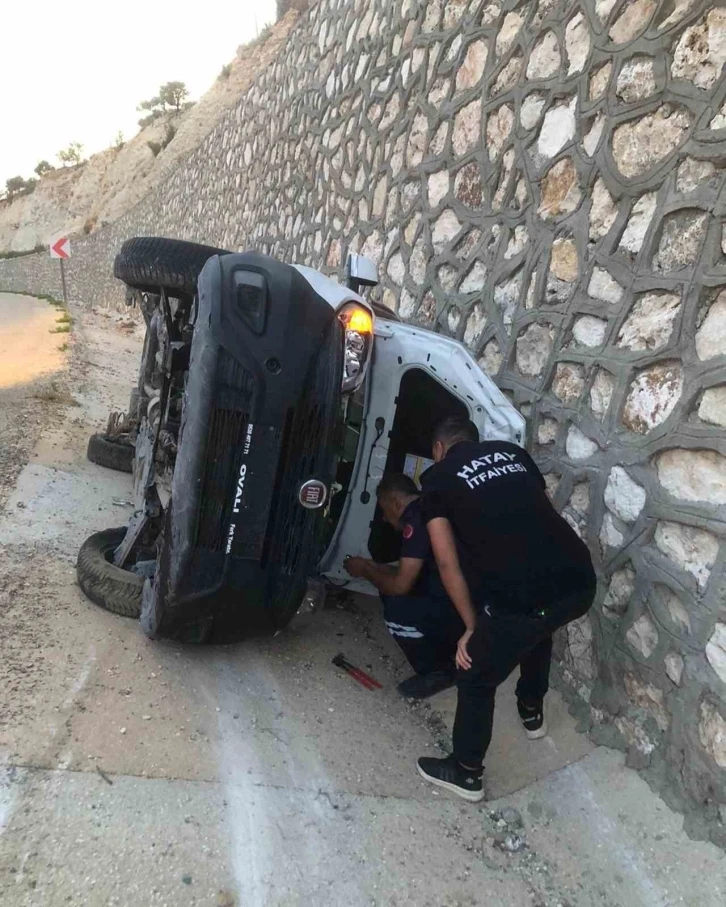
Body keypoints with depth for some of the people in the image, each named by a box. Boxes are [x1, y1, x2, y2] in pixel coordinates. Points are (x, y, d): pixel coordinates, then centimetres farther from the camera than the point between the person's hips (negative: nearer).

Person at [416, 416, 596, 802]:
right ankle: (532, 711, 57)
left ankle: (466, 774, 37)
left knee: (476, 681, 19)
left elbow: (448, 562, 2)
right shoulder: (512, 451, 22)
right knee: (538, 627, 39)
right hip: (580, 581, 6)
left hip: (521, 597, -6)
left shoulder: (438, 477, 9)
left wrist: (472, 627, 12)